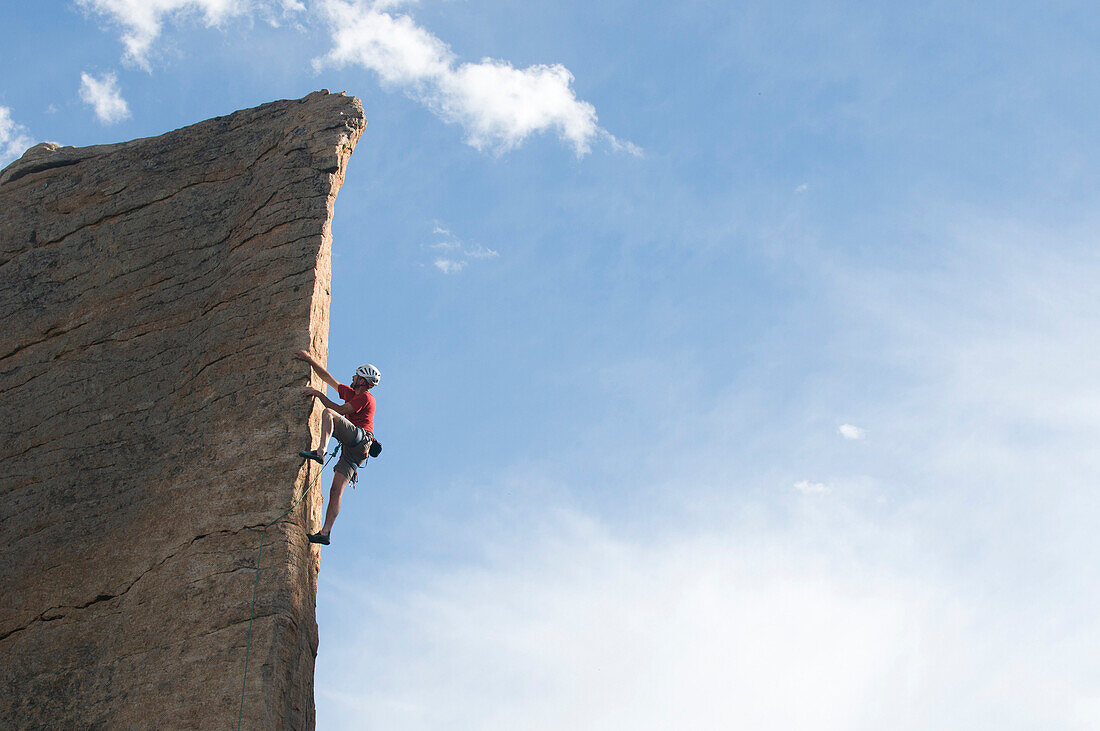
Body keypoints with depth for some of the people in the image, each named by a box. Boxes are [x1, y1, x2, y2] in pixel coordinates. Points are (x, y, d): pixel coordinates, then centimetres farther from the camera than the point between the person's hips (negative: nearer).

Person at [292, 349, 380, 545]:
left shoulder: (365, 397, 1)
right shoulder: (350, 393, 27)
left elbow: (339, 410, -6)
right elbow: (327, 377, 29)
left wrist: (318, 394, 0)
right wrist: (310, 360, 24)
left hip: (360, 437, -8)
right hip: (352, 450, 8)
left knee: (328, 413, -24)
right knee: (336, 491, -1)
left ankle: (321, 452, -45)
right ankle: (325, 533, -7)